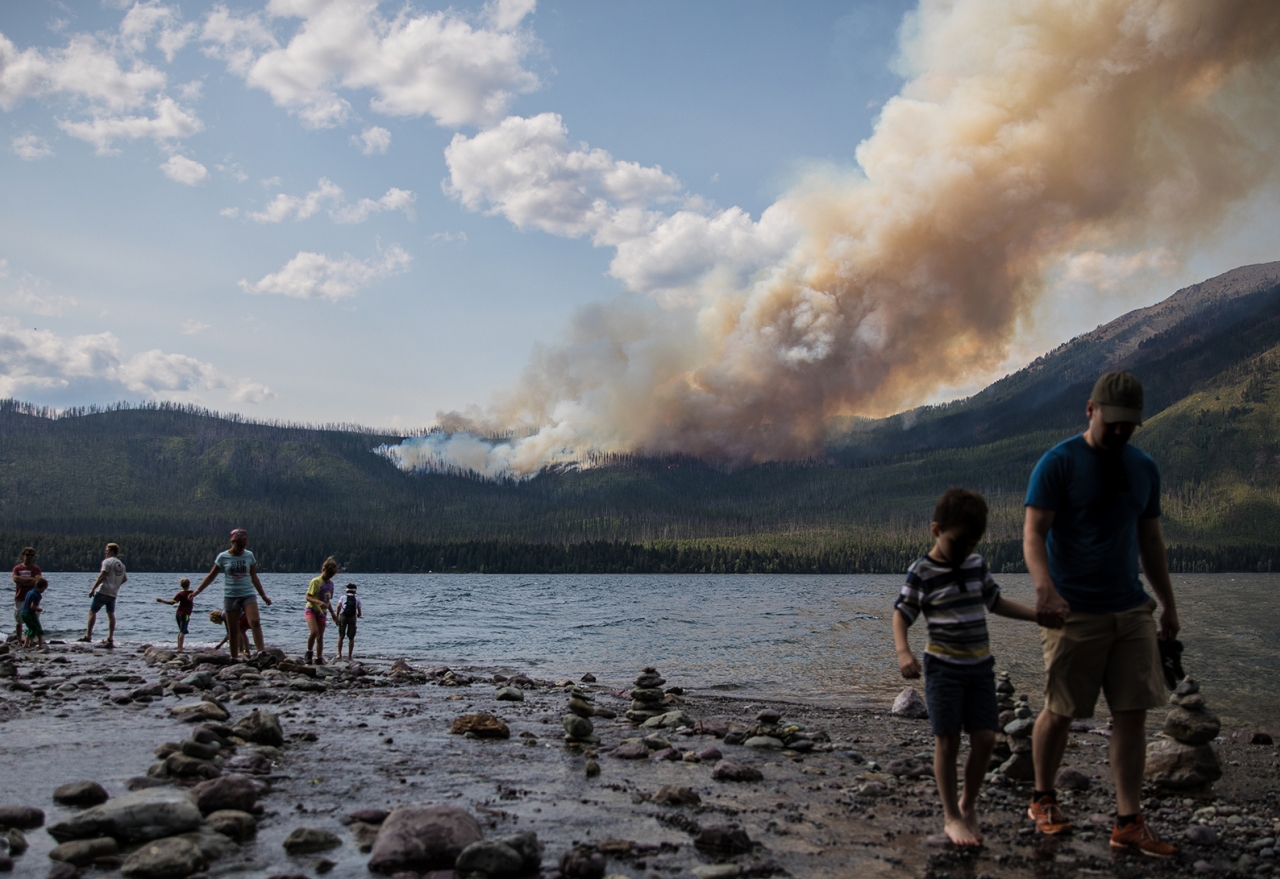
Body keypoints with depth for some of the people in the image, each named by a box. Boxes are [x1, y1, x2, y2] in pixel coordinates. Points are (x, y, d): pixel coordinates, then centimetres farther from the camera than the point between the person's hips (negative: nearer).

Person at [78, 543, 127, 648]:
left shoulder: (107, 561, -7)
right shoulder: (121, 564, 16)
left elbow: (102, 576, -16)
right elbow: (125, 579, 22)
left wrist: (93, 589, -14)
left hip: (103, 591, -7)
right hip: (113, 593, 7)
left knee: (92, 611, 0)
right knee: (111, 614, 6)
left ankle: (88, 636, -5)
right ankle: (110, 639, 3)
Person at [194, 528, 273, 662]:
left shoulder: (249, 556, 5)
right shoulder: (223, 557, 0)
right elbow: (211, 576, 6)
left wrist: (263, 596, 15)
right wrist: (197, 591, -1)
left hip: (248, 594, 0)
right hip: (230, 596, 0)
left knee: (255, 622, -20)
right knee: (232, 630, 4)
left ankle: (261, 653, -25)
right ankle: (234, 658, 13)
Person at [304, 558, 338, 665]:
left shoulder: (330, 583, 9)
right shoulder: (316, 581, -12)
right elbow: (308, 597, -16)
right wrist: (319, 602, -33)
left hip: (322, 612, 6)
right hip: (311, 610, -6)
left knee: (320, 637, 6)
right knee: (314, 632, -25)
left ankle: (319, 659, 13)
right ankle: (308, 653, -6)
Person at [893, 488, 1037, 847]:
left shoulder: (977, 564, 7)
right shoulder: (922, 572, -10)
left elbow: (994, 601, 20)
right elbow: (902, 614, -10)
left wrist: (1040, 615, 16)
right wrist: (903, 651, -27)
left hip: (980, 665, 5)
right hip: (944, 665, -5)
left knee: (985, 738, 1)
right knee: (947, 741, -2)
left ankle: (968, 805, 21)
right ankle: (951, 816, 12)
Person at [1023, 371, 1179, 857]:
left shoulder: (1143, 468, 11)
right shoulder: (1059, 463, -8)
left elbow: (1150, 540, 19)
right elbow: (1033, 532, -15)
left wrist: (1168, 604, 19)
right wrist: (1045, 590, -31)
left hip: (1132, 609, 5)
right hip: (1075, 612, -5)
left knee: (1133, 712, 1)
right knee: (1061, 712, 3)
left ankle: (1129, 823, 7)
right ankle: (1043, 800, 24)